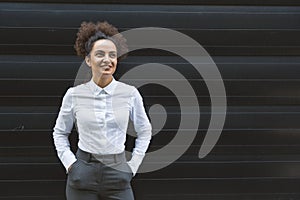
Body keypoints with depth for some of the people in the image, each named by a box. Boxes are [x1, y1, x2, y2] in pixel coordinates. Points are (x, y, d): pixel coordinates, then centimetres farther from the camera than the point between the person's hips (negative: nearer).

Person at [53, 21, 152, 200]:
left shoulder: (130, 94, -2)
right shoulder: (74, 95, -1)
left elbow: (144, 132, 11)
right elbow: (60, 133, 13)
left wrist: (133, 165, 5)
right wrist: (69, 162, 1)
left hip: (118, 175, 0)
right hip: (82, 176, 0)